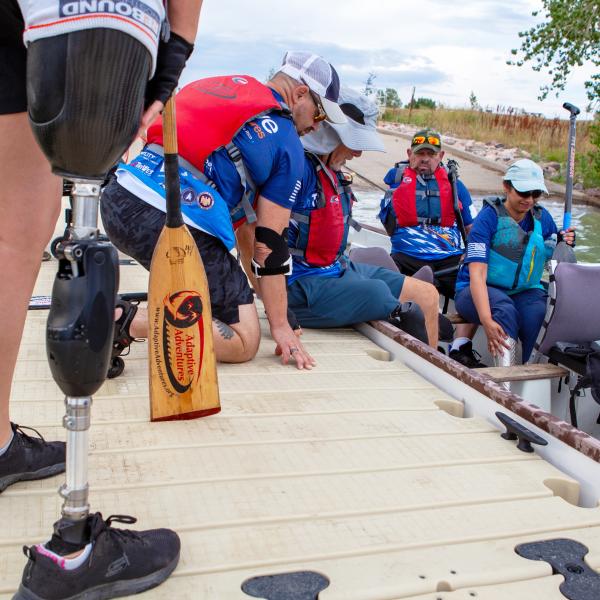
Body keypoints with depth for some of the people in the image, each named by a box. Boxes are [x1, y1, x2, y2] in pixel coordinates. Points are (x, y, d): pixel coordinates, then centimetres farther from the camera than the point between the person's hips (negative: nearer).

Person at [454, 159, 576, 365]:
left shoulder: (543, 218, 4)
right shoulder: (489, 218, -12)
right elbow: (477, 274, -23)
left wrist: (563, 245, -11)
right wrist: (487, 321, -36)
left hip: (524, 292, 4)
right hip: (476, 291, -4)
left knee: (539, 313, -29)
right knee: (504, 309, -36)